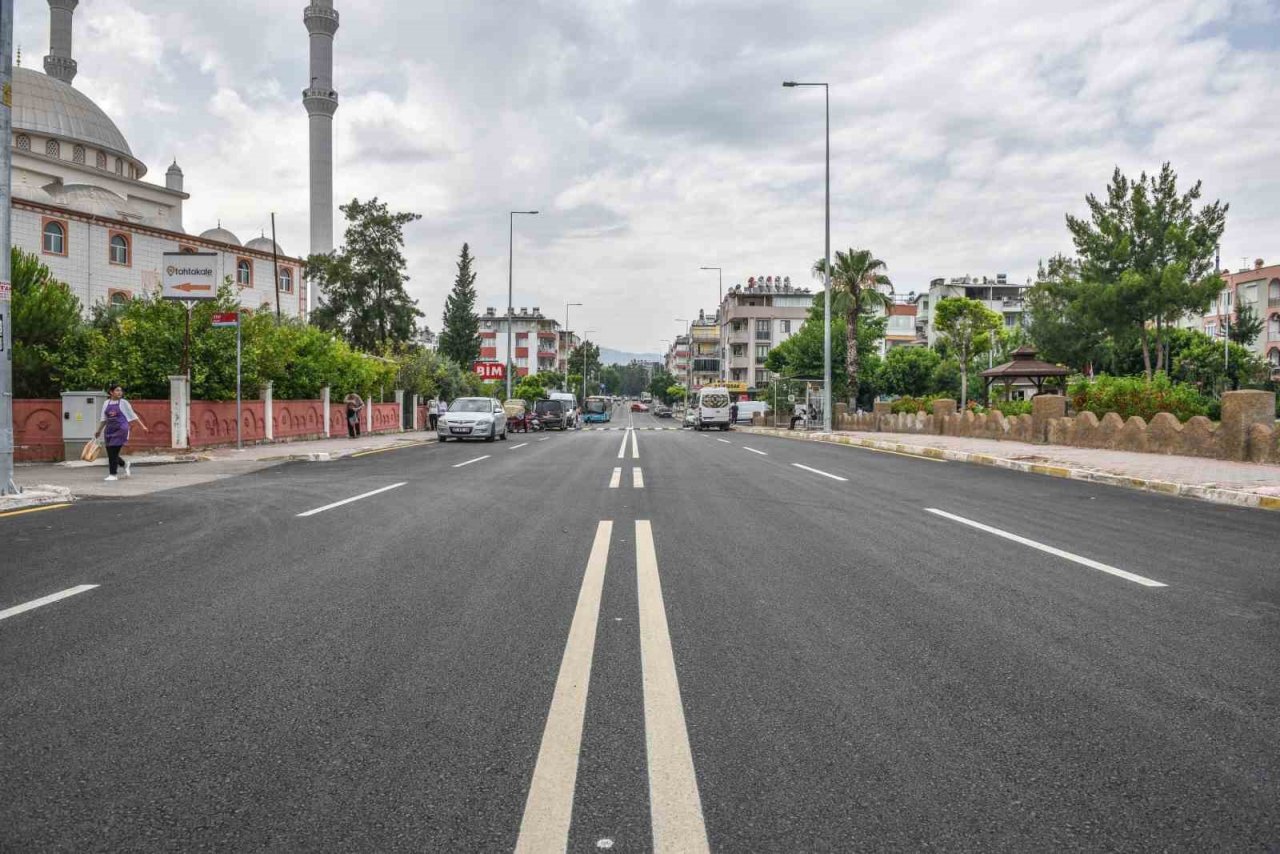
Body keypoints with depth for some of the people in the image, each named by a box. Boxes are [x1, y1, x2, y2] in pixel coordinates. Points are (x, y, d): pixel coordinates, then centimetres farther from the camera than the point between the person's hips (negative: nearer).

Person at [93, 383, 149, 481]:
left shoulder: (123, 403, 0)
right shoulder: (106, 403, 9)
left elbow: (133, 416, 3)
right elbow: (103, 419, 19)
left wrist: (143, 426, 0)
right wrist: (98, 430, 19)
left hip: (121, 429, -4)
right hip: (109, 430, 5)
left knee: (114, 453, -8)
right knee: (110, 453, 7)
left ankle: (113, 475, 0)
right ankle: (125, 464, 34)